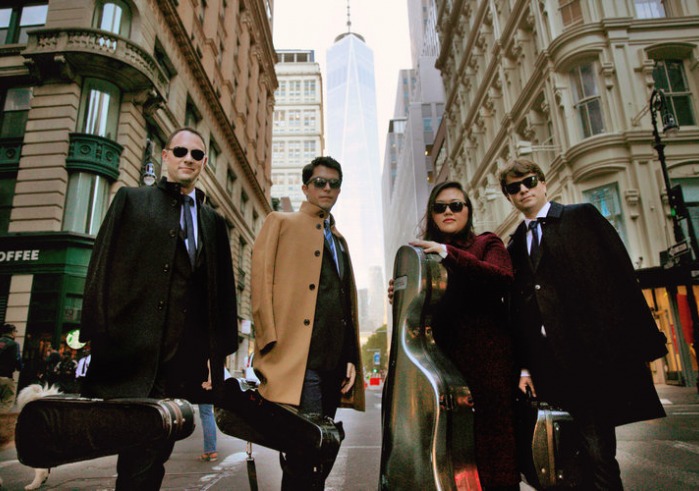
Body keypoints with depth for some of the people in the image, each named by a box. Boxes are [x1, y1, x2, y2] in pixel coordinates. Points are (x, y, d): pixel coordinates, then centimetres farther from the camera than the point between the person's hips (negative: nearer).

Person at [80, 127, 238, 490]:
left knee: (155, 451, 7)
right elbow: (102, 269, 2)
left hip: (187, 355, 3)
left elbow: (223, 289, 12)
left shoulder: (214, 221, 16)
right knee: (140, 453, 0)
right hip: (134, 352, -2)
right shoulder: (131, 200, 9)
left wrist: (220, 350, 6)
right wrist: (98, 336, -6)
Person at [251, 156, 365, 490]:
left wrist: (352, 358, 12)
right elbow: (262, 284, -4)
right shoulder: (280, 223, 8)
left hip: (335, 360, 6)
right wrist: (271, 347, -14)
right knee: (306, 448, -10)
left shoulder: (339, 239, 26)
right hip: (298, 358, -6)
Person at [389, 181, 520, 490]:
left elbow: (504, 278, -14)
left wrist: (448, 253, -21)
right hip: (444, 358, 3)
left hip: (487, 357, -3)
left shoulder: (487, 243, 8)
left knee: (490, 437, -6)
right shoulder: (426, 253, 17)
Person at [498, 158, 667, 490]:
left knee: (596, 451, -1)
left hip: (593, 353, -4)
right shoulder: (514, 245, 16)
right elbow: (517, 308, 12)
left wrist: (636, 343, -10)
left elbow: (619, 276, -3)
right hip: (548, 364, 4)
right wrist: (523, 366, 5)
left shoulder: (582, 216, 5)